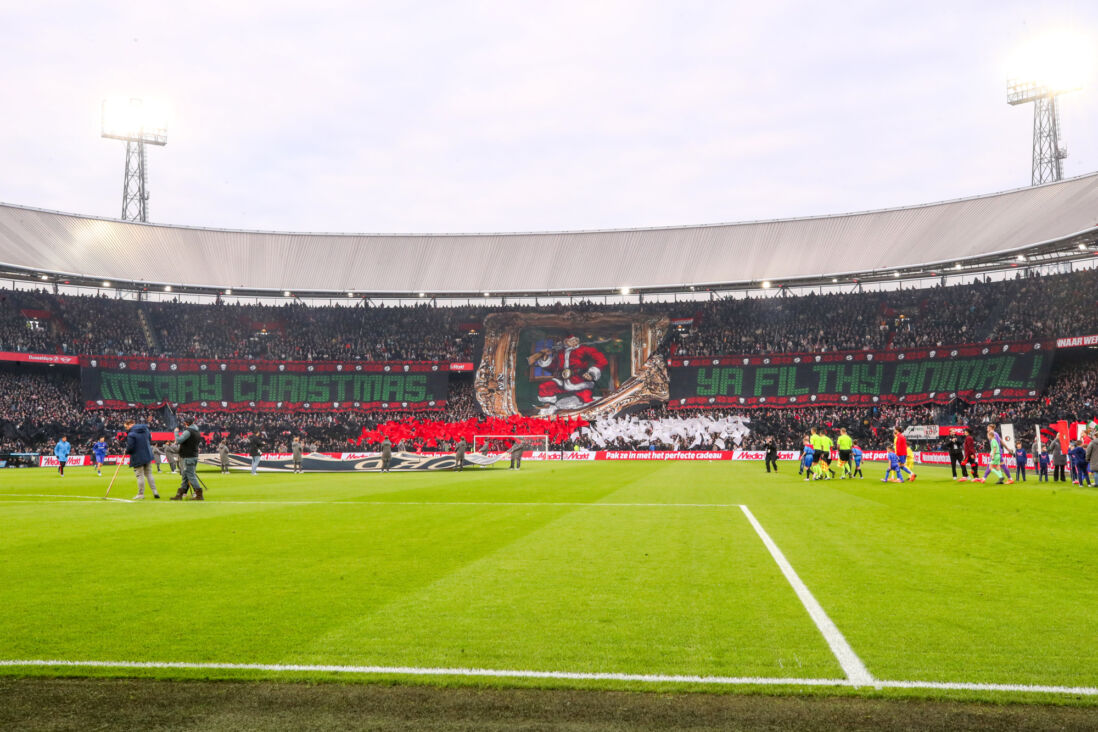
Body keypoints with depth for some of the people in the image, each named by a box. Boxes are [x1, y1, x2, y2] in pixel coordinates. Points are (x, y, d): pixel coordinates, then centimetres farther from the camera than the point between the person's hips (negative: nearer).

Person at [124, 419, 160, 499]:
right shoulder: (145, 429, 4)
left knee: (140, 476, 1)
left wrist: (126, 452, 1)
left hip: (138, 458, -7)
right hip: (148, 456, 7)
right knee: (149, 474, 15)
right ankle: (154, 491, 11)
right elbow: (150, 441, 15)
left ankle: (141, 494, 7)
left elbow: (130, 448, -20)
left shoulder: (131, 434, -19)